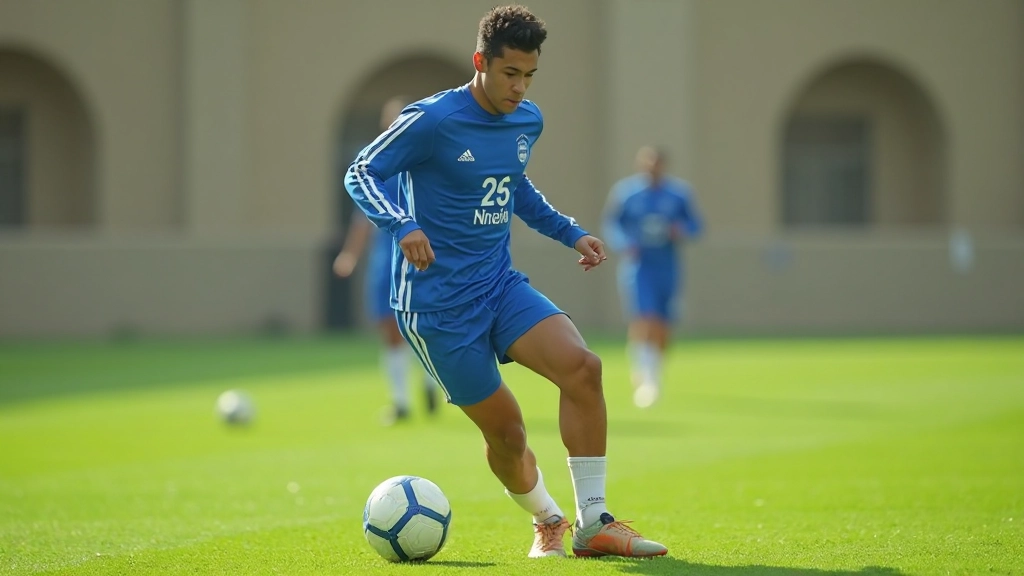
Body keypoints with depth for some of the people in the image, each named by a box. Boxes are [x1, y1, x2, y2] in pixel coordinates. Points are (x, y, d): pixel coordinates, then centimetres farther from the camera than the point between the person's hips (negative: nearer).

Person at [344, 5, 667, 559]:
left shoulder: (528, 122, 7)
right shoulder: (432, 120, -14)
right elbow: (362, 173, -11)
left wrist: (569, 232, 18)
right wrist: (403, 226, -27)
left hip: (501, 286, 6)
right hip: (437, 302, -6)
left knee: (582, 367, -19)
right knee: (504, 429, -3)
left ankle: (593, 524, -12)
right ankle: (547, 521, 29)